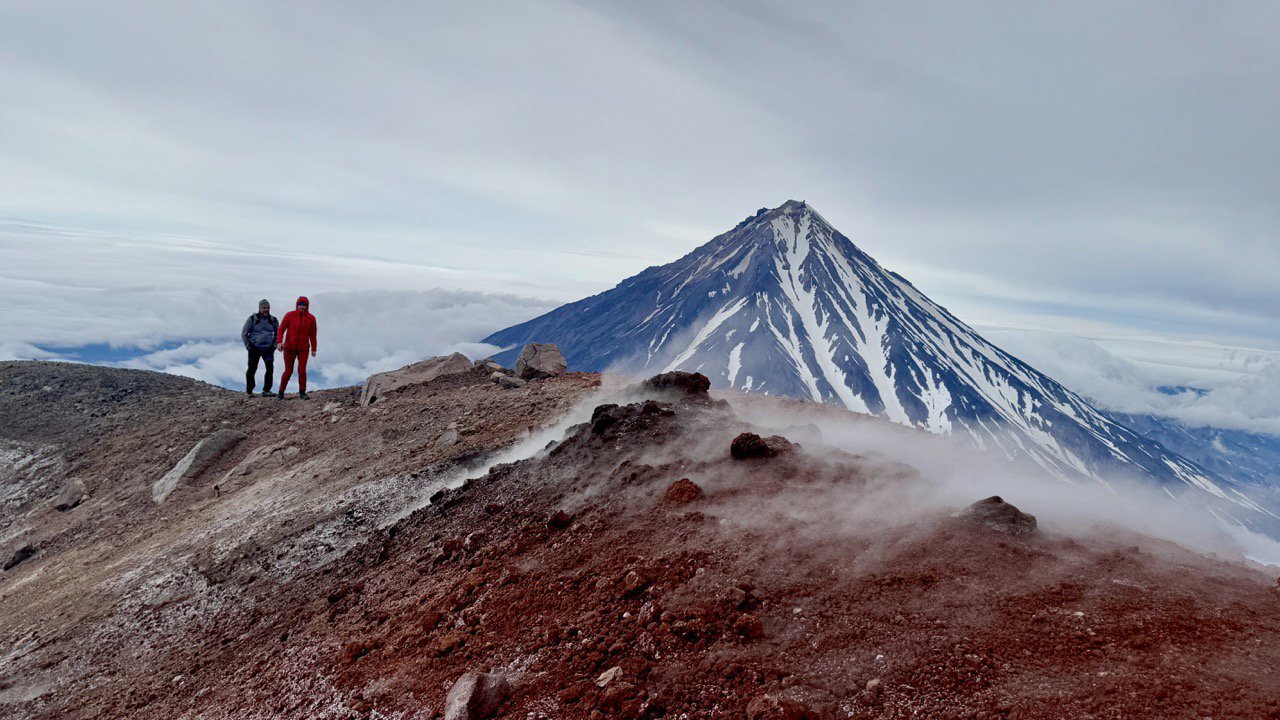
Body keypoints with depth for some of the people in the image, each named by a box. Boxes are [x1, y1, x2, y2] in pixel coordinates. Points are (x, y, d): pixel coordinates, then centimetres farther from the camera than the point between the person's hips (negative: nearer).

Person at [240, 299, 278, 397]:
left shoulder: (273, 320, 6)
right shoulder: (252, 319, -2)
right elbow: (244, 334, 4)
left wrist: (274, 346, 8)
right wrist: (248, 346, -3)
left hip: (268, 348, 2)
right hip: (254, 348, -2)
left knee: (270, 368, -11)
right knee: (252, 369, 0)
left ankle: (266, 390, -4)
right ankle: (249, 390, 14)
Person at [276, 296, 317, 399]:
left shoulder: (311, 318, -3)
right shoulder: (289, 315, -8)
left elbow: (313, 335, 2)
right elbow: (281, 330, -8)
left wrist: (313, 349, 3)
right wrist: (279, 342, -23)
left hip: (303, 349, 1)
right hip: (289, 348, -1)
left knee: (302, 370, -10)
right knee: (288, 371, 1)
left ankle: (302, 392, 6)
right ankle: (281, 392, 20)